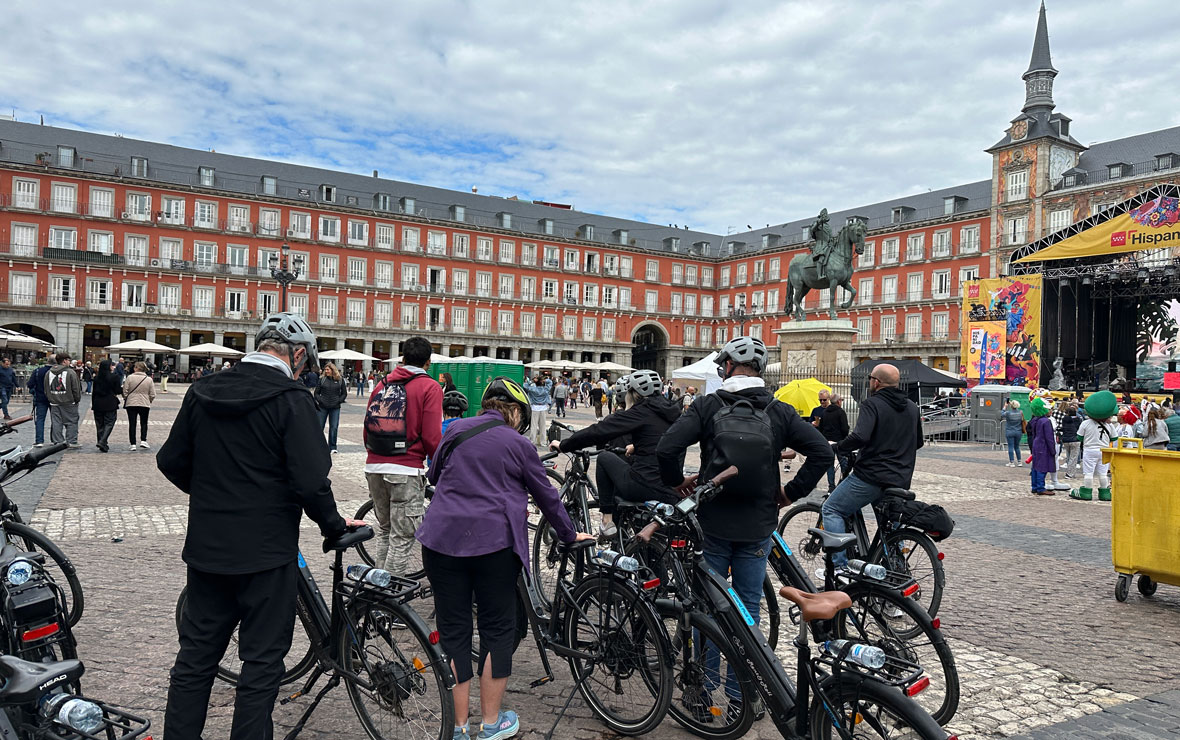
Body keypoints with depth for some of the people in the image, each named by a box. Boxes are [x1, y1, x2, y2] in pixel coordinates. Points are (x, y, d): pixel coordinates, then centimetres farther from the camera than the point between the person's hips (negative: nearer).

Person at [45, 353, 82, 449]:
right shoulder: (70, 372, -11)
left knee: (56, 423, 8)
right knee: (71, 422, 2)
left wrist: (51, 399, 21)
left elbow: (46, 390, 13)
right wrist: (77, 399, 2)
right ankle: (72, 442, 2)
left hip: (54, 403, 5)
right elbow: (76, 388, -10)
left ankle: (57, 442, 9)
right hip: (69, 402, -5)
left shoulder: (48, 373, 8)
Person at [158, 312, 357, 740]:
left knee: (196, 655, 18)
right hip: (267, 551, -6)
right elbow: (311, 482, -20)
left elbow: (171, 461, 10)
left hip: (206, 547, 6)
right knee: (262, 661, 7)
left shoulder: (203, 392, 3)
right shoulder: (290, 399, -16)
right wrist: (334, 526, -4)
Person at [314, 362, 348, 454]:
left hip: (335, 408, 0)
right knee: (319, 426, 4)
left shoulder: (340, 380, 4)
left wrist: (339, 401, -4)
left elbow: (344, 393, 10)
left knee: (334, 427, 0)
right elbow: (316, 392, 6)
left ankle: (332, 447, 10)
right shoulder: (322, 379, 3)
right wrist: (320, 400, -9)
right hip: (322, 407, 0)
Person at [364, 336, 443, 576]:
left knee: (384, 529, 21)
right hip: (406, 470, -6)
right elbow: (432, 437, -12)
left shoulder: (382, 384, 10)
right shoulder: (429, 387, -5)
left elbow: (367, 428, 14)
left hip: (374, 467, 6)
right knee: (402, 537, 2)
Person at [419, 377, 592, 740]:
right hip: (494, 544, -3)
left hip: (442, 540, 3)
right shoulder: (517, 444, 0)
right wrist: (569, 535, 22)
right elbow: (547, 496, 8)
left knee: (452, 631, 10)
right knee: (497, 629, 11)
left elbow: (434, 475, 24)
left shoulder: (454, 430, 9)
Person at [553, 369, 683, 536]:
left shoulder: (641, 413, -8)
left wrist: (563, 445, 0)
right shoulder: (672, 412, 13)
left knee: (604, 457, 14)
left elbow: (598, 432, -10)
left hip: (644, 488, -8)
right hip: (673, 493, 8)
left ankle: (607, 520, 11)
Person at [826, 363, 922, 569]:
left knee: (831, 510, 1)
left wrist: (836, 448, -11)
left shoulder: (872, 404, -10)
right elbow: (918, 442, 24)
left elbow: (860, 437, -26)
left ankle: (839, 566, -7)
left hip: (871, 476, -8)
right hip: (901, 481, 8)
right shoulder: (912, 407, 13)